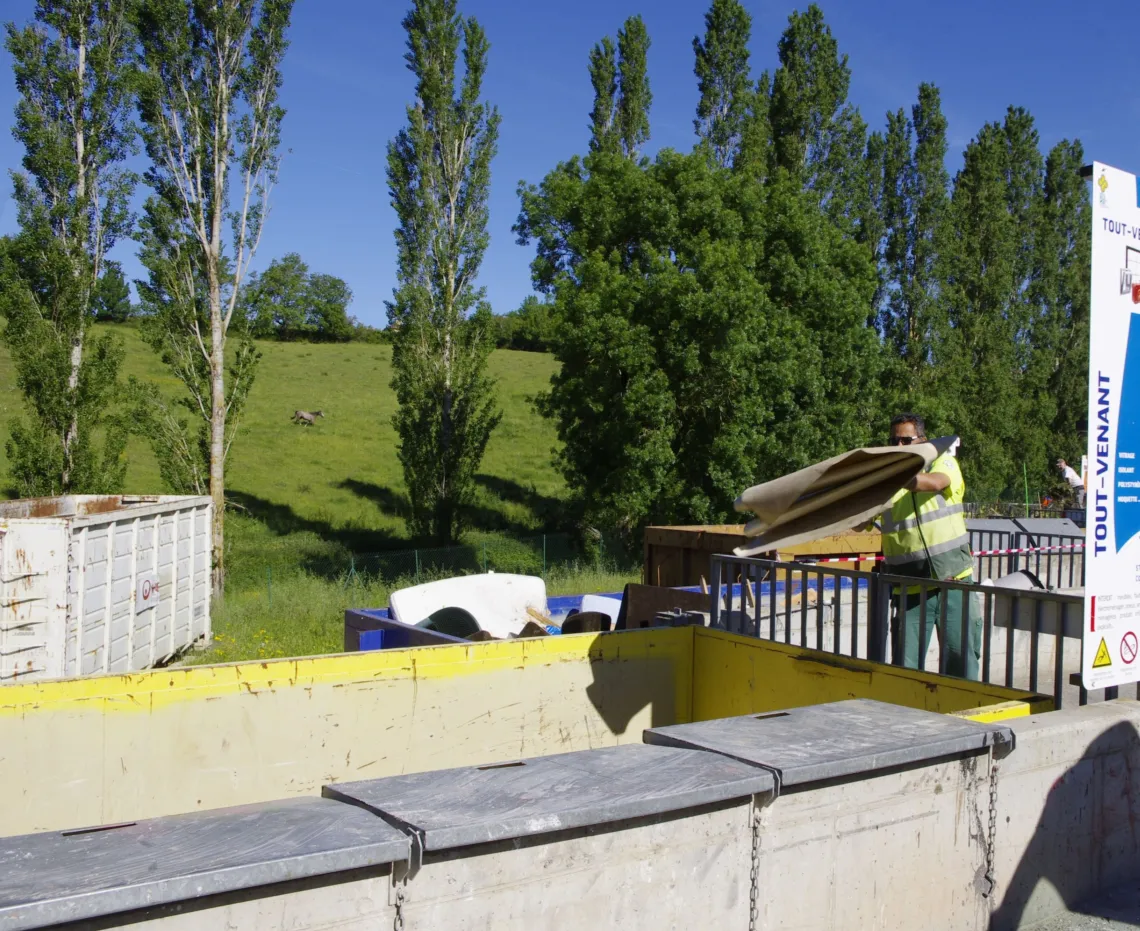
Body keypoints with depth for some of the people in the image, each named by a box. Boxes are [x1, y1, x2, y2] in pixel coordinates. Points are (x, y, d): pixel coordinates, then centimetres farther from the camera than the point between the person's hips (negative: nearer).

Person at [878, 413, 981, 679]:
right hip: (910, 590, 1)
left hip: (955, 582, -1)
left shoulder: (944, 462, 1)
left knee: (962, 661, 6)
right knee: (906, 669, 1)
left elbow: (934, 483, -23)